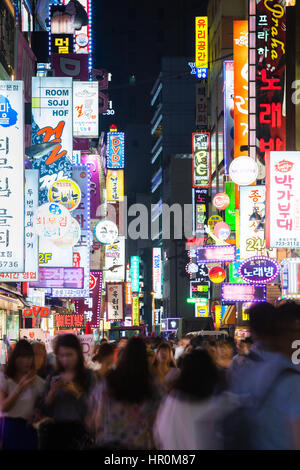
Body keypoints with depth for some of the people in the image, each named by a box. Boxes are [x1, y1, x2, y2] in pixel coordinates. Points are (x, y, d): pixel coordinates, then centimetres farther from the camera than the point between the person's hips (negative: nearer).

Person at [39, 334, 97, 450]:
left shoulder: (89, 376, 1)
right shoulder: (53, 378, 9)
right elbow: (46, 412, 6)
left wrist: (76, 392, -19)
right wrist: (52, 392, -10)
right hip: (56, 430, 3)